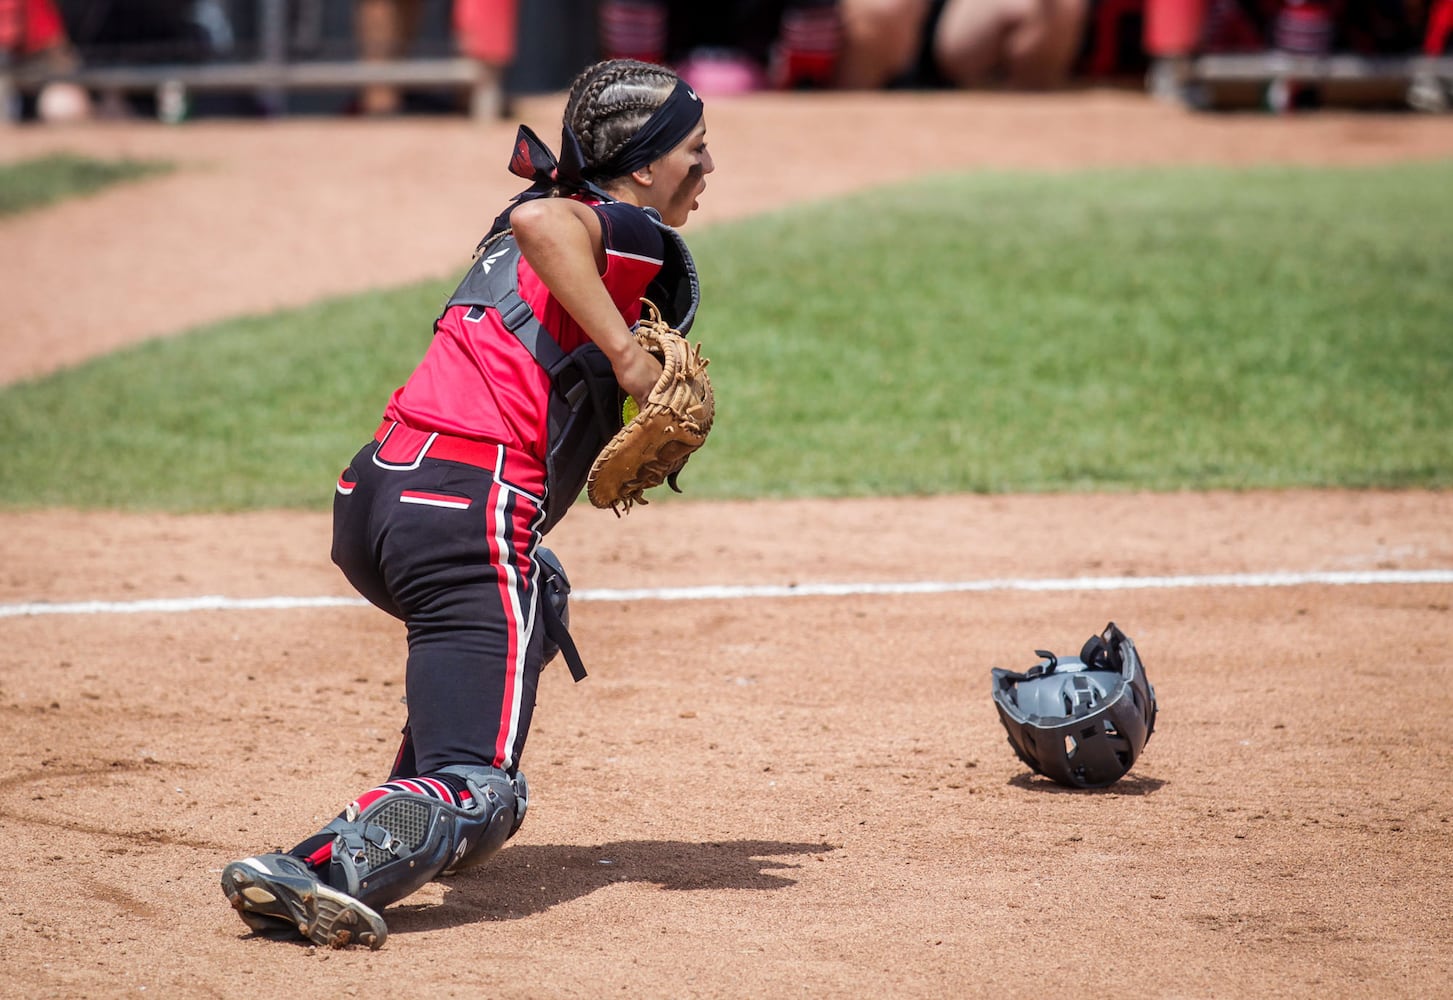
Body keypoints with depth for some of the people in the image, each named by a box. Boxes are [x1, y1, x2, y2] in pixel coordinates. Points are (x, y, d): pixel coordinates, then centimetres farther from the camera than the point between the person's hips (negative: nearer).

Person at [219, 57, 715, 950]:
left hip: (372, 493, 9)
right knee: (479, 796, -12)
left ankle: (414, 816, 32)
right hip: (467, 512, -9)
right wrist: (630, 357, -19)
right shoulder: (638, 239, -2)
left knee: (536, 601, 39)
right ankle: (319, 871, -36)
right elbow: (543, 221, -23)